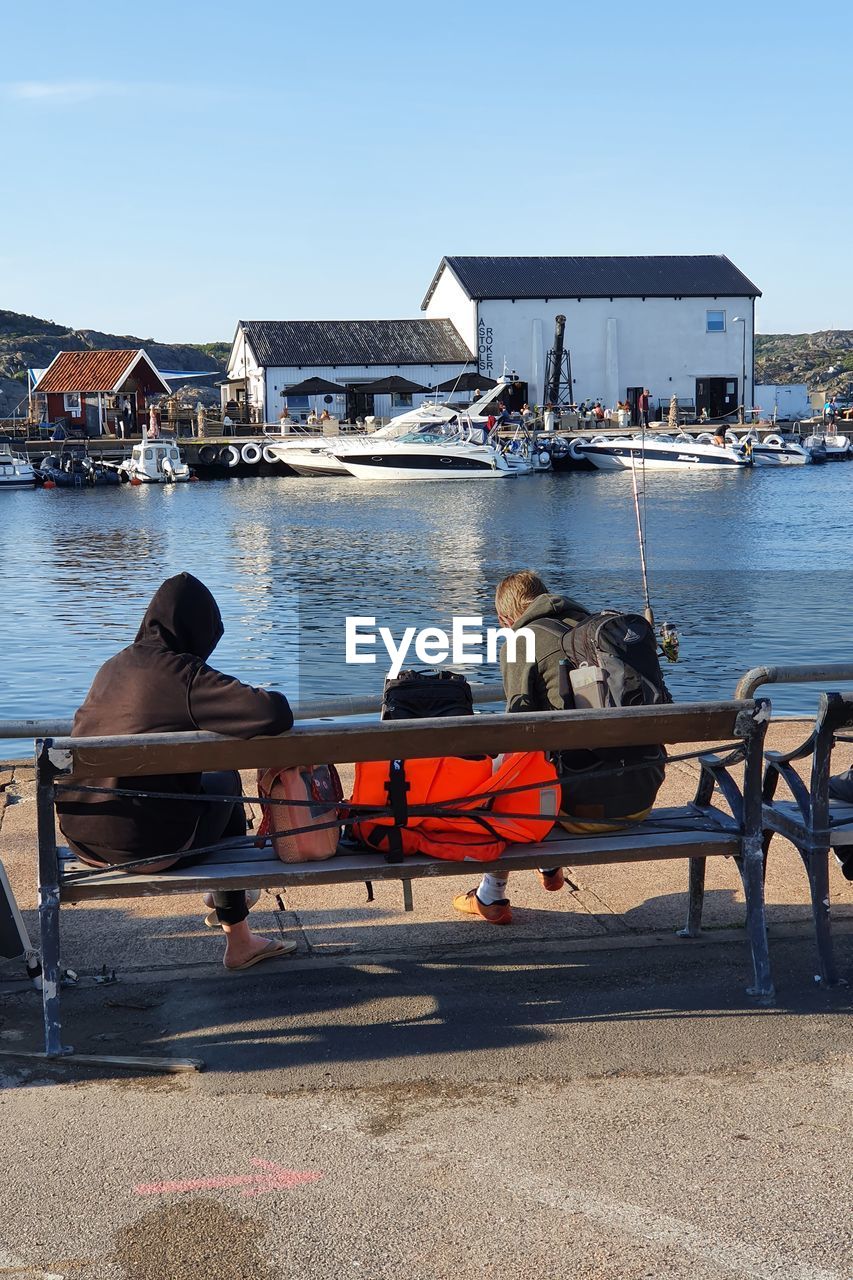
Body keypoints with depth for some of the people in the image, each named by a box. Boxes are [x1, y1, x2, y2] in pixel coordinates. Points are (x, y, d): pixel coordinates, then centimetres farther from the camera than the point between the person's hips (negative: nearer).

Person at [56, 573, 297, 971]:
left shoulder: (112, 667, 8)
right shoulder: (186, 675, -15)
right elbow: (274, 714, -23)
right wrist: (271, 698, 0)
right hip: (147, 845, -7)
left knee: (202, 779, 31)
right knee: (225, 782, 23)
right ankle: (238, 942, 33)